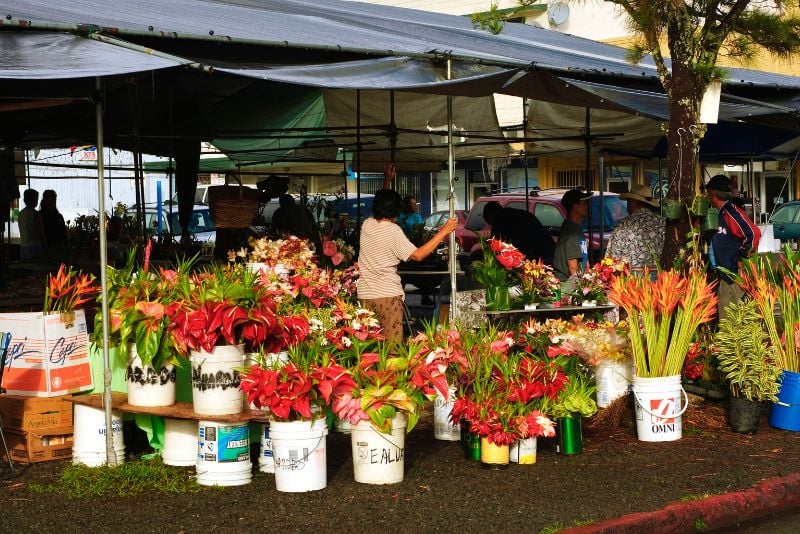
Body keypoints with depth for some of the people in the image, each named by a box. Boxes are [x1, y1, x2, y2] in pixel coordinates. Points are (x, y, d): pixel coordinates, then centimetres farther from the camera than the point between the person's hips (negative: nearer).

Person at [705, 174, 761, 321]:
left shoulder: (731, 212, -16)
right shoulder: (723, 213, 14)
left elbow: (754, 233, -25)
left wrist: (741, 255, -16)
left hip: (734, 276, -10)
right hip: (725, 276, 10)